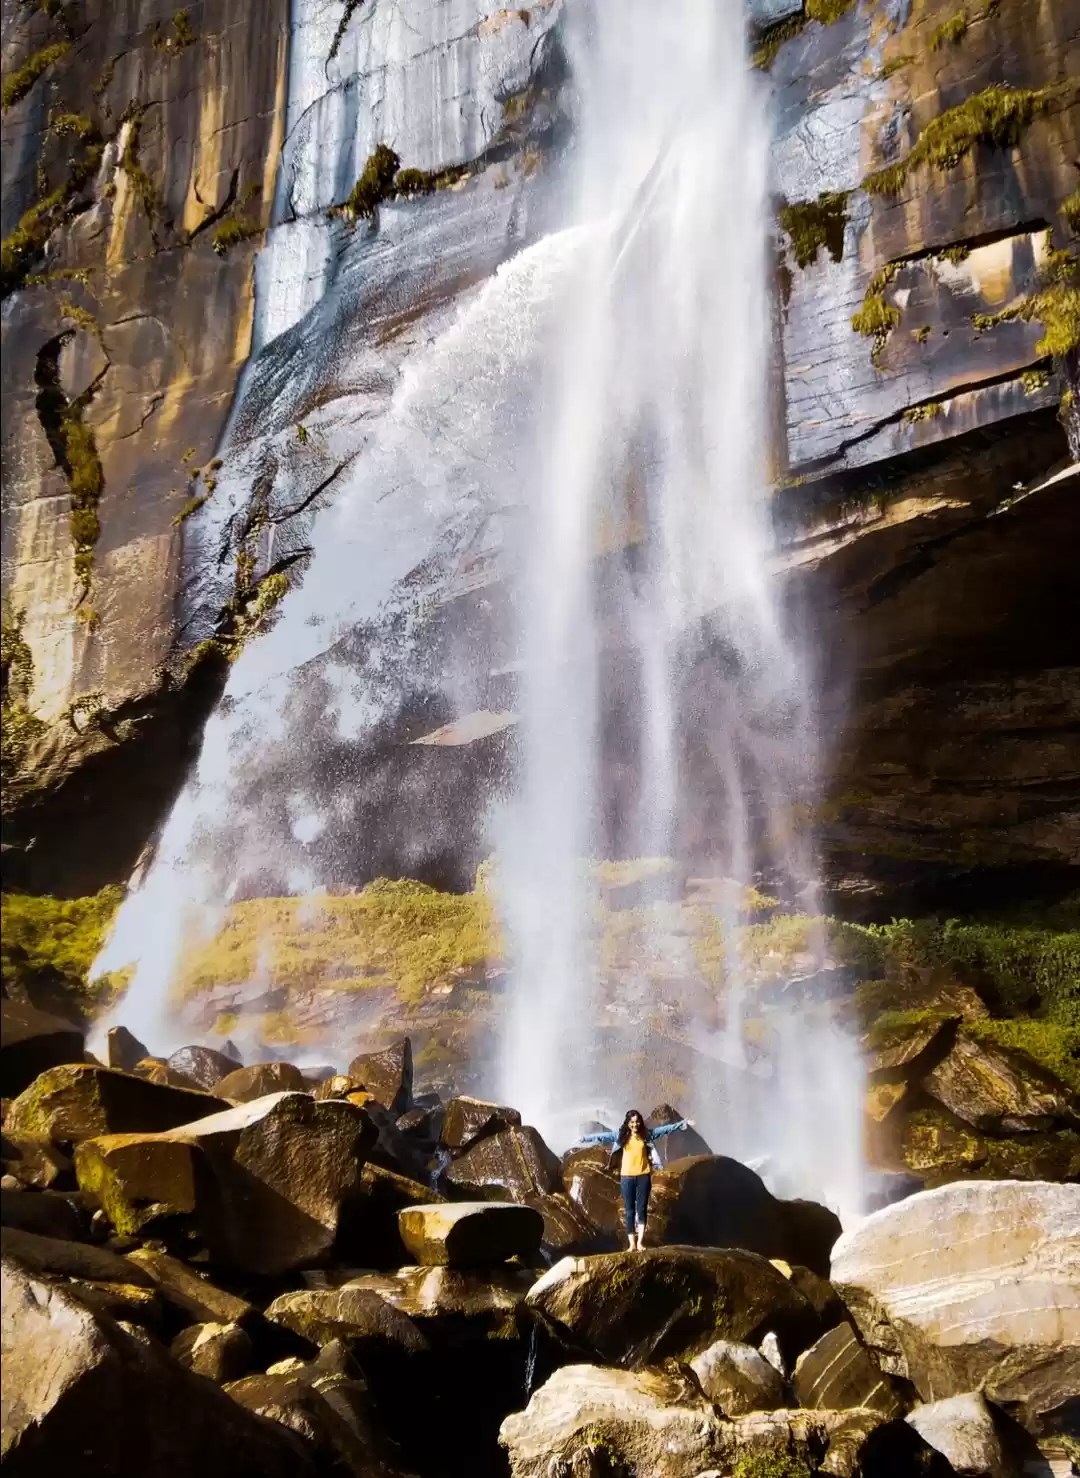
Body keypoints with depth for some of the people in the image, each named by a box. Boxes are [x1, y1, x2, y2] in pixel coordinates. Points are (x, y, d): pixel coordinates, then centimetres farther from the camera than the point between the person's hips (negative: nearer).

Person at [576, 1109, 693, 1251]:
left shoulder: (647, 1134, 3)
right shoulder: (621, 1135, 0)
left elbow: (666, 1129, 4)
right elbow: (603, 1136, -9)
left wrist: (683, 1123, 2)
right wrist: (585, 1138, -18)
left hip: (643, 1176, 0)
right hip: (627, 1177, 0)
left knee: (642, 1209, 0)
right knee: (629, 1210, 3)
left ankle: (640, 1242, 3)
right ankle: (632, 1244, 5)